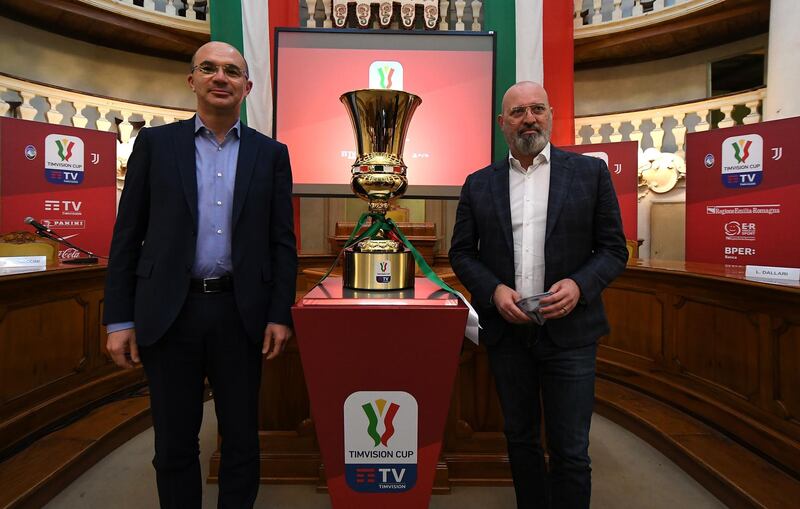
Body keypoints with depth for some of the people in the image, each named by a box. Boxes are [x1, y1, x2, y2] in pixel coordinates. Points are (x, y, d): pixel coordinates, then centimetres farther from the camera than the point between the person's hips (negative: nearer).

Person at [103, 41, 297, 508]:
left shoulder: (271, 153, 5)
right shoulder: (155, 143, 5)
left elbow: (282, 241, 3)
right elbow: (127, 235, 4)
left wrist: (280, 314, -3)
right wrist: (119, 319, 0)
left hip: (241, 313, 0)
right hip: (169, 312, 0)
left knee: (242, 439, 12)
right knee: (175, 443, 13)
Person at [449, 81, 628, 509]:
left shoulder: (590, 172, 2)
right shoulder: (479, 184, 6)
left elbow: (613, 249, 2)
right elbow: (462, 252, 7)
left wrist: (579, 285, -16)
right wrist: (493, 290, -11)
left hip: (568, 329, -1)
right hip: (506, 329, 2)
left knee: (569, 450, 6)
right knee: (520, 440, 17)